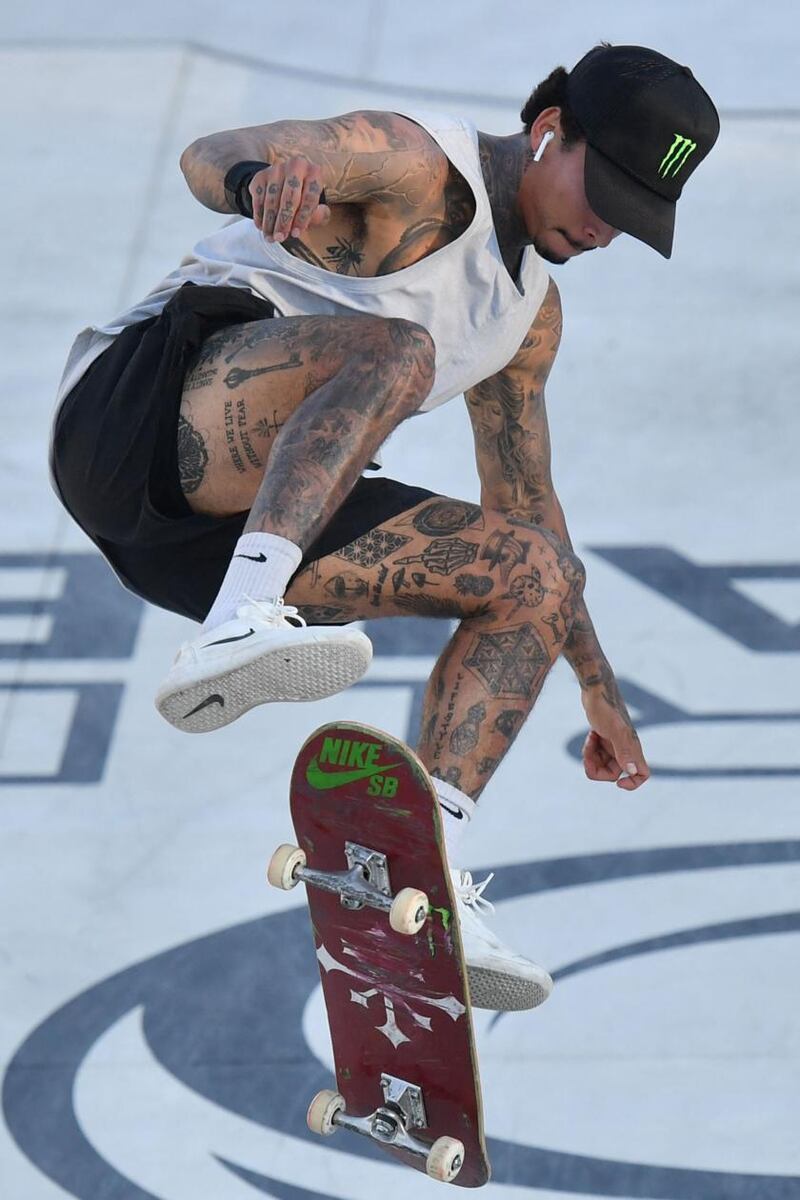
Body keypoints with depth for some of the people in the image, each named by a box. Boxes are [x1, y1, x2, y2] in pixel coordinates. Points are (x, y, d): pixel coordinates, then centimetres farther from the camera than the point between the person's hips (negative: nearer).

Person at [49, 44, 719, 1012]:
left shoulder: (530, 314, 19)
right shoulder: (419, 166, -6)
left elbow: (527, 507, 28)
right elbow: (208, 156, -20)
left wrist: (596, 682, 27)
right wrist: (258, 175, -45)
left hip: (247, 512, 8)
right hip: (142, 406, -8)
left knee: (533, 572, 0)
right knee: (391, 348, -33)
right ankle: (237, 632, -53)